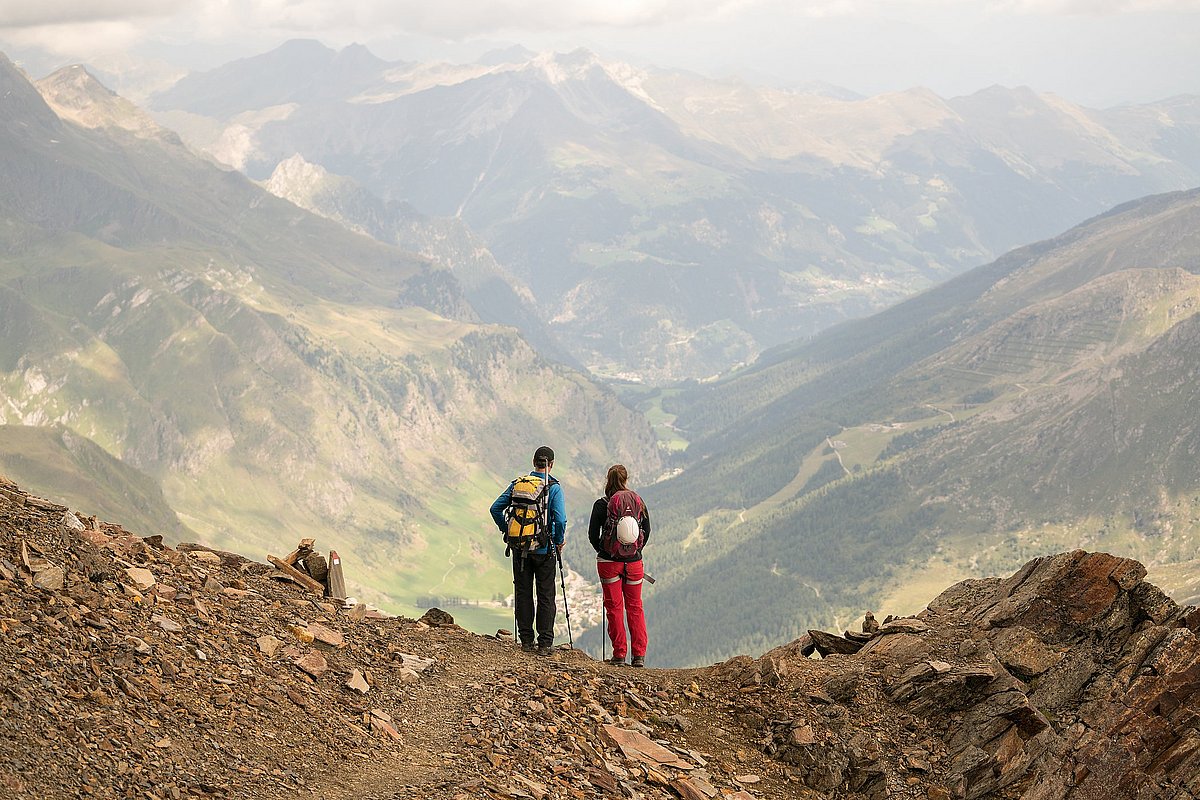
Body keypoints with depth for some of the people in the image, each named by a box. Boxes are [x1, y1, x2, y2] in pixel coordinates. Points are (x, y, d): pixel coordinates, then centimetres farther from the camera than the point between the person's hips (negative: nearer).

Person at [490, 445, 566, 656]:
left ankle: (526, 641, 11)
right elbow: (560, 519, -18)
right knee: (545, 596, 4)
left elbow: (496, 508, 1)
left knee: (523, 594, 10)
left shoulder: (518, 483, 2)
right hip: (544, 549, -3)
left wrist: (507, 531, 12)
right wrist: (559, 540, -1)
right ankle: (545, 643, 2)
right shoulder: (553, 488, -9)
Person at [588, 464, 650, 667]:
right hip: (634, 562, 2)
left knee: (614, 607, 6)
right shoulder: (638, 502, -1)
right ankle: (639, 654, 7)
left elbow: (593, 535, -4)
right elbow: (646, 531, 7)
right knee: (635, 606, 11)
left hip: (609, 561, -2)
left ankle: (619, 654, 6)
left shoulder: (601, 505, -9)